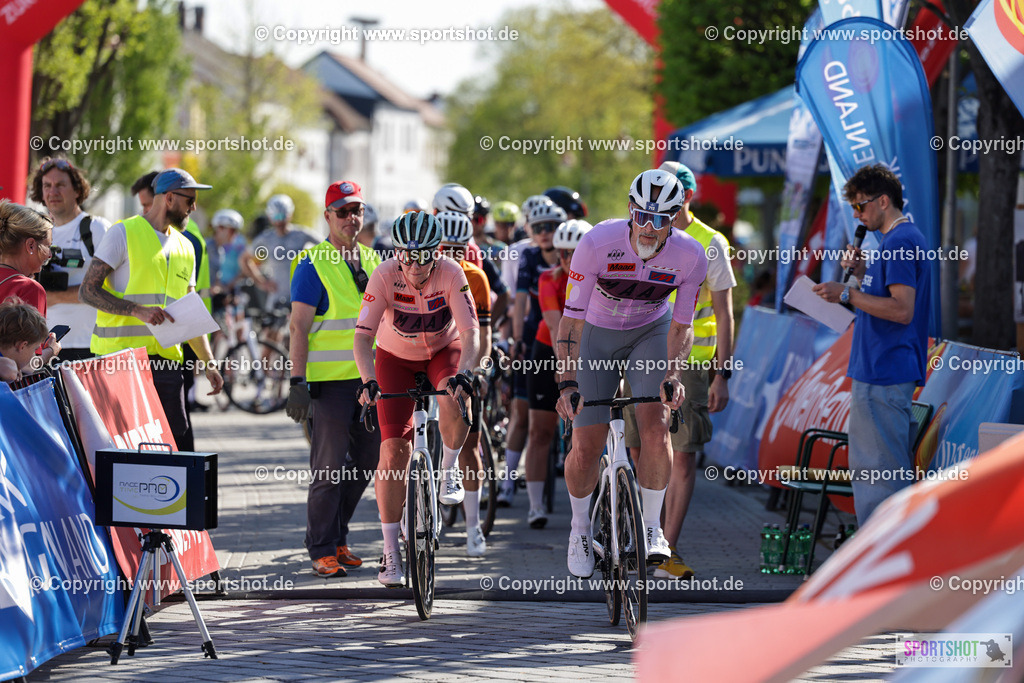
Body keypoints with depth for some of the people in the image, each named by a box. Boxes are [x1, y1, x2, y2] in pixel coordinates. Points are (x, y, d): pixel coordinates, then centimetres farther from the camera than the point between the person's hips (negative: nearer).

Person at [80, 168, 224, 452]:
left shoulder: (185, 248, 19)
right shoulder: (123, 234, -1)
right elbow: (88, 290, -9)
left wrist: (209, 364, 16)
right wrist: (138, 311, -20)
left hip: (167, 361, 6)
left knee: (181, 445, -2)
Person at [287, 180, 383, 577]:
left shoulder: (372, 261, 14)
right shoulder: (314, 265, -5)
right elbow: (299, 326, -9)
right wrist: (298, 381, -17)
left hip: (370, 379, 6)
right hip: (328, 380, -6)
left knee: (368, 460, 8)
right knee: (329, 467, -5)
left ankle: (334, 535, 23)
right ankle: (322, 550, 2)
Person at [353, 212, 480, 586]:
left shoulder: (451, 274, -27)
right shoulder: (385, 276, -27)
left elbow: (470, 333, -31)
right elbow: (363, 336, -31)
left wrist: (463, 373, -48)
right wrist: (369, 382, -46)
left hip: (443, 350, 0)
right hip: (396, 356, 0)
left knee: (454, 400, -35)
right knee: (394, 451, -10)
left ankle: (449, 470, -5)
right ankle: (390, 549, -2)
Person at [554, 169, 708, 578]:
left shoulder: (690, 257, -24)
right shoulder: (598, 244, -31)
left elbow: (681, 327, -13)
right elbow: (572, 320, -28)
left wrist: (673, 375, -31)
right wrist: (568, 383, -38)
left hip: (651, 333, 1)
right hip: (596, 334, -1)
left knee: (655, 426, -21)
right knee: (586, 447, -5)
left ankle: (651, 527, -5)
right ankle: (580, 528, 21)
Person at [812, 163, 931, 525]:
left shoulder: (898, 242, -15)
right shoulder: (905, 238, 17)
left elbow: (902, 310, -23)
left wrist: (847, 294, -18)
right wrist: (861, 273, 11)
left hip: (882, 374, -11)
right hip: (885, 371, 11)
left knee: (879, 470, -8)